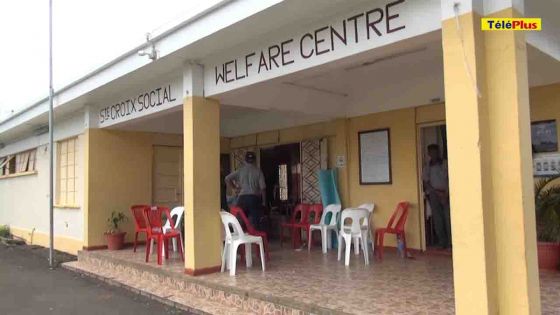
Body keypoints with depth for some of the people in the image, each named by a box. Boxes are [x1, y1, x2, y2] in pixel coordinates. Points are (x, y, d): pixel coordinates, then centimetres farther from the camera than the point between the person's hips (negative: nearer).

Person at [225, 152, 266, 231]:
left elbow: (227, 179, -1)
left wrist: (235, 188, 9)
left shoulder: (240, 170, 6)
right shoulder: (258, 171, 0)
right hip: (254, 198, -2)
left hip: (242, 198, 2)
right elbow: (262, 188, -3)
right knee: (255, 223, -1)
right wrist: (264, 201, 5)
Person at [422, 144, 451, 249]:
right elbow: (426, 184, 5)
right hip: (433, 194, 2)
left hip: (446, 193, -1)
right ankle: (442, 242, 4)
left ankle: (450, 242, -3)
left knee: (448, 217, -9)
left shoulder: (445, 164, 3)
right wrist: (437, 192, -8)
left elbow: (449, 180, -1)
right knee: (437, 219, -3)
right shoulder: (427, 168, 9)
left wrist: (446, 193, -12)